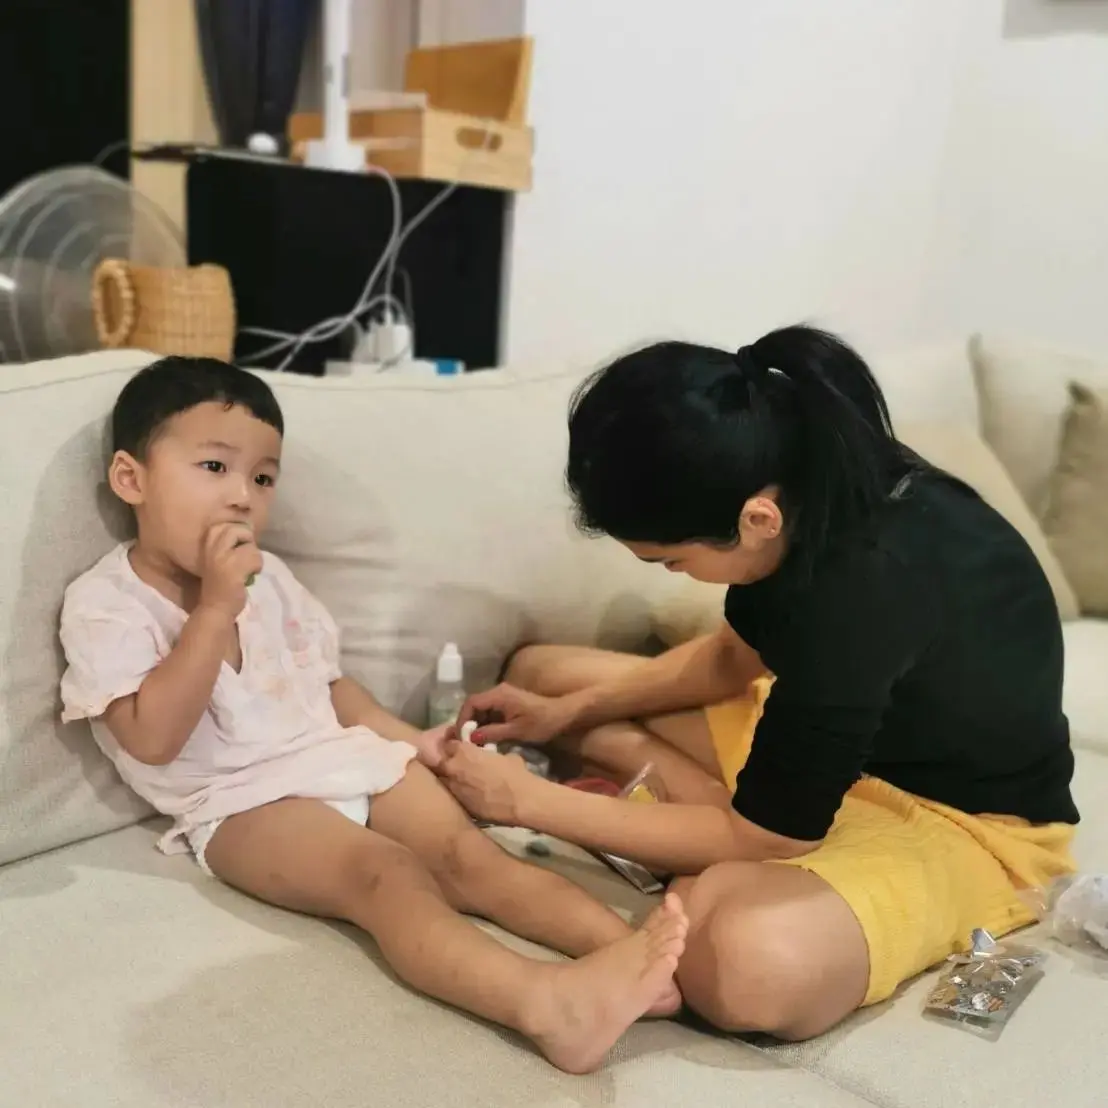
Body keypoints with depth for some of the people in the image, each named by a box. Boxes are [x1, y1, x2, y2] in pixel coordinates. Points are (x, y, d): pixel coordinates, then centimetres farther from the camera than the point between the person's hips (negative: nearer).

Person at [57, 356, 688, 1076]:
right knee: (387, 875, -32)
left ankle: (635, 956, -32)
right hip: (246, 804, -6)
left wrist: (406, 738, 9)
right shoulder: (104, 602, -6)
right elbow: (154, 739, -18)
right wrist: (216, 607, -21)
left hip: (347, 758, 7)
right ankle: (547, 1005, -52)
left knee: (468, 853, -17)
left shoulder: (267, 577, 14)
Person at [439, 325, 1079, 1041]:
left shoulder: (861, 589, -37)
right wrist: (571, 710, -2)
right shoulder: (808, 479, -13)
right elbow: (734, 656, 7)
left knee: (748, 966, -41)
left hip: (968, 822, -8)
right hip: (835, 740, 8)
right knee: (540, 671, 6)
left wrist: (531, 801, -18)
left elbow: (759, 836, -25)